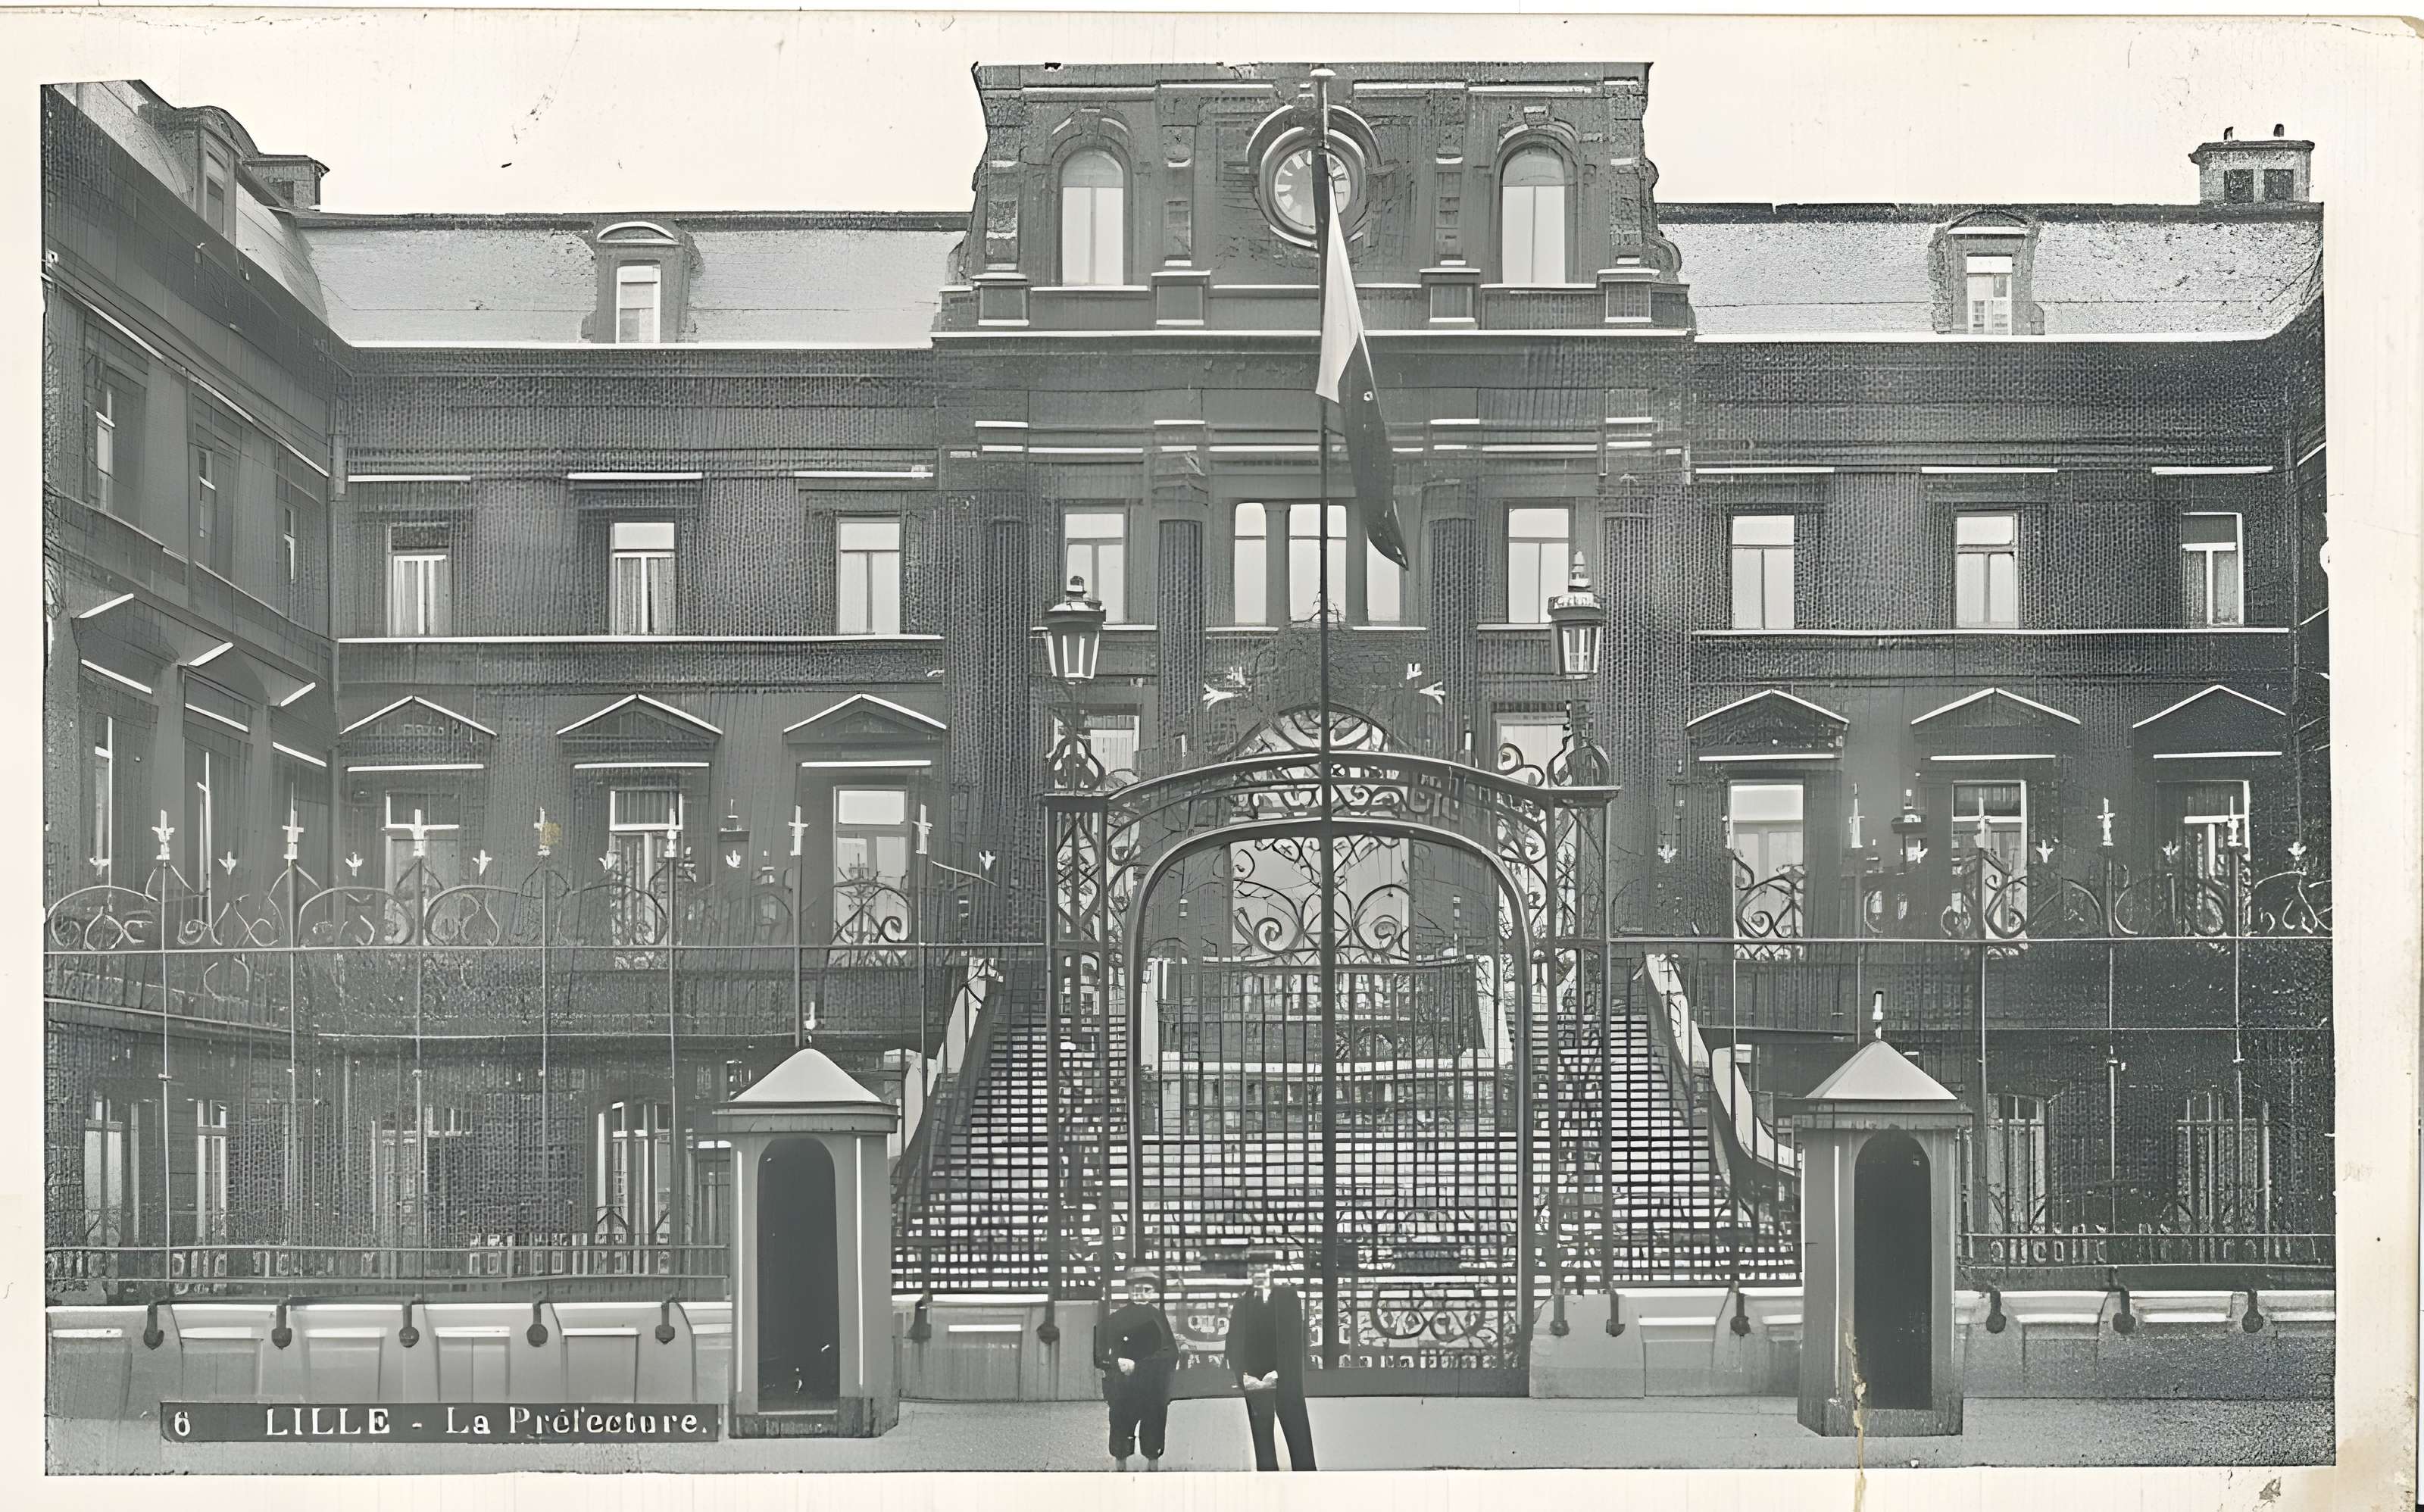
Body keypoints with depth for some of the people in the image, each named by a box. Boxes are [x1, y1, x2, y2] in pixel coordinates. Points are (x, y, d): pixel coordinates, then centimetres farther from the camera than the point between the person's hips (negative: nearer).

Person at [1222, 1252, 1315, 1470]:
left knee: (1298, 1439, -5)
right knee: (1262, 1440, 0)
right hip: (1255, 1384, 2)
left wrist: (1277, 1374, -11)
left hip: (1285, 1379, -2)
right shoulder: (1241, 1305, 11)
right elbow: (1234, 1346, 8)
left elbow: (1295, 1337, -3)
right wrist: (1244, 1376, -8)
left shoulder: (1288, 1297, 4)